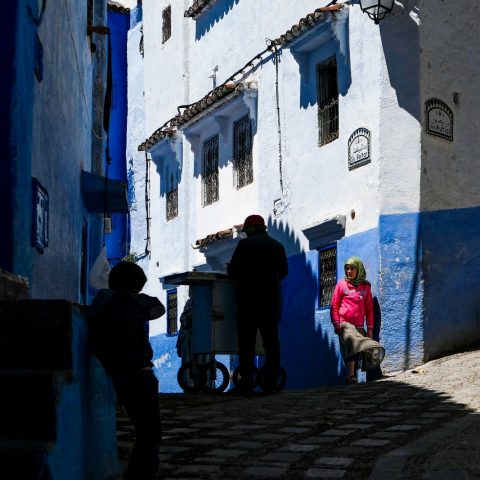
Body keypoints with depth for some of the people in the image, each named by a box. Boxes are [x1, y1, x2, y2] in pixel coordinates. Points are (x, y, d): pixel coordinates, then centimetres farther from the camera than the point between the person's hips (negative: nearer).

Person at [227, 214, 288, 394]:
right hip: (271, 300, 4)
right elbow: (284, 271, 14)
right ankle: (270, 382, 4)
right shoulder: (278, 246, 8)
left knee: (246, 342, 0)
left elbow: (232, 271, -7)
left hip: (248, 299, -4)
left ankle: (247, 382, -4)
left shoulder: (245, 244, -6)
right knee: (271, 341, 7)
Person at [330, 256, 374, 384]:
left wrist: (370, 328, 9)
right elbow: (334, 305, 5)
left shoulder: (365, 287, 12)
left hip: (359, 326, 2)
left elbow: (369, 308, 13)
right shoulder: (341, 284, 6)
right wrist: (336, 323, -5)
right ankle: (351, 375, -20)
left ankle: (353, 376, 6)